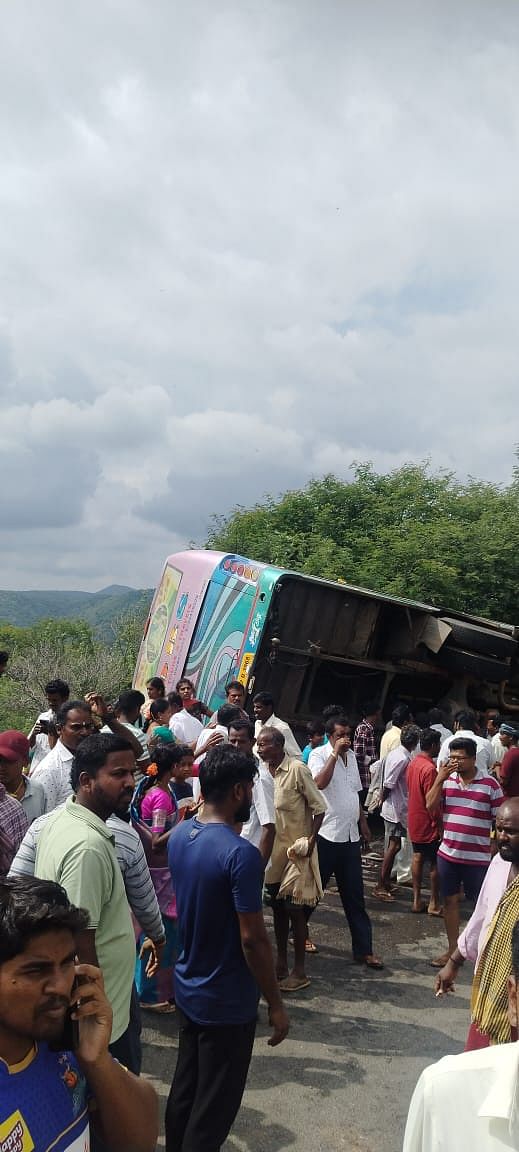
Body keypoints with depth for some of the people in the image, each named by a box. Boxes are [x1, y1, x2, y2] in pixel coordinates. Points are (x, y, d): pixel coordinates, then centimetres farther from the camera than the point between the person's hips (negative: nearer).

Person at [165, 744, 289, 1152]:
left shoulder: (179, 836, -3)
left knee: (184, 1089, 23)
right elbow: (253, 939, -23)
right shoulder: (241, 853, -28)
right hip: (227, 1002, -7)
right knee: (214, 1108, 10)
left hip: (187, 989, 8)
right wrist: (276, 1004, -13)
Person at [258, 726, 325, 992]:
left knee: (294, 908, 2)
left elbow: (319, 807, -14)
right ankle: (281, 963, 30)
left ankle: (299, 971, 15)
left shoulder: (297, 769, -18)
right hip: (274, 849, 6)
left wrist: (310, 841, -19)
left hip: (295, 849, -6)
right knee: (277, 906, 15)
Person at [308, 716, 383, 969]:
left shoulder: (351, 757, 12)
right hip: (326, 834, -6)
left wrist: (363, 822, 21)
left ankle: (363, 949, 13)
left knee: (355, 896, 9)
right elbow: (320, 782, -30)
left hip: (350, 835, 6)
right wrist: (335, 752, -27)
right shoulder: (319, 755, -10)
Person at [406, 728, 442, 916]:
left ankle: (416, 900, 20)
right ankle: (434, 904, 12)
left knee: (417, 858, 14)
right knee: (435, 863, 4)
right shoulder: (430, 768, -23)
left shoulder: (412, 763, 3)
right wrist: (439, 825, -15)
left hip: (414, 820, 8)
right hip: (428, 823, -8)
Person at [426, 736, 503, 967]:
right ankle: (453, 950, 29)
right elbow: (430, 807, -6)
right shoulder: (446, 780, 1)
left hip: (478, 858, -4)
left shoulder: (490, 784, -9)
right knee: (450, 900, 14)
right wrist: (439, 779, -16)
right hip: (448, 854, 4)